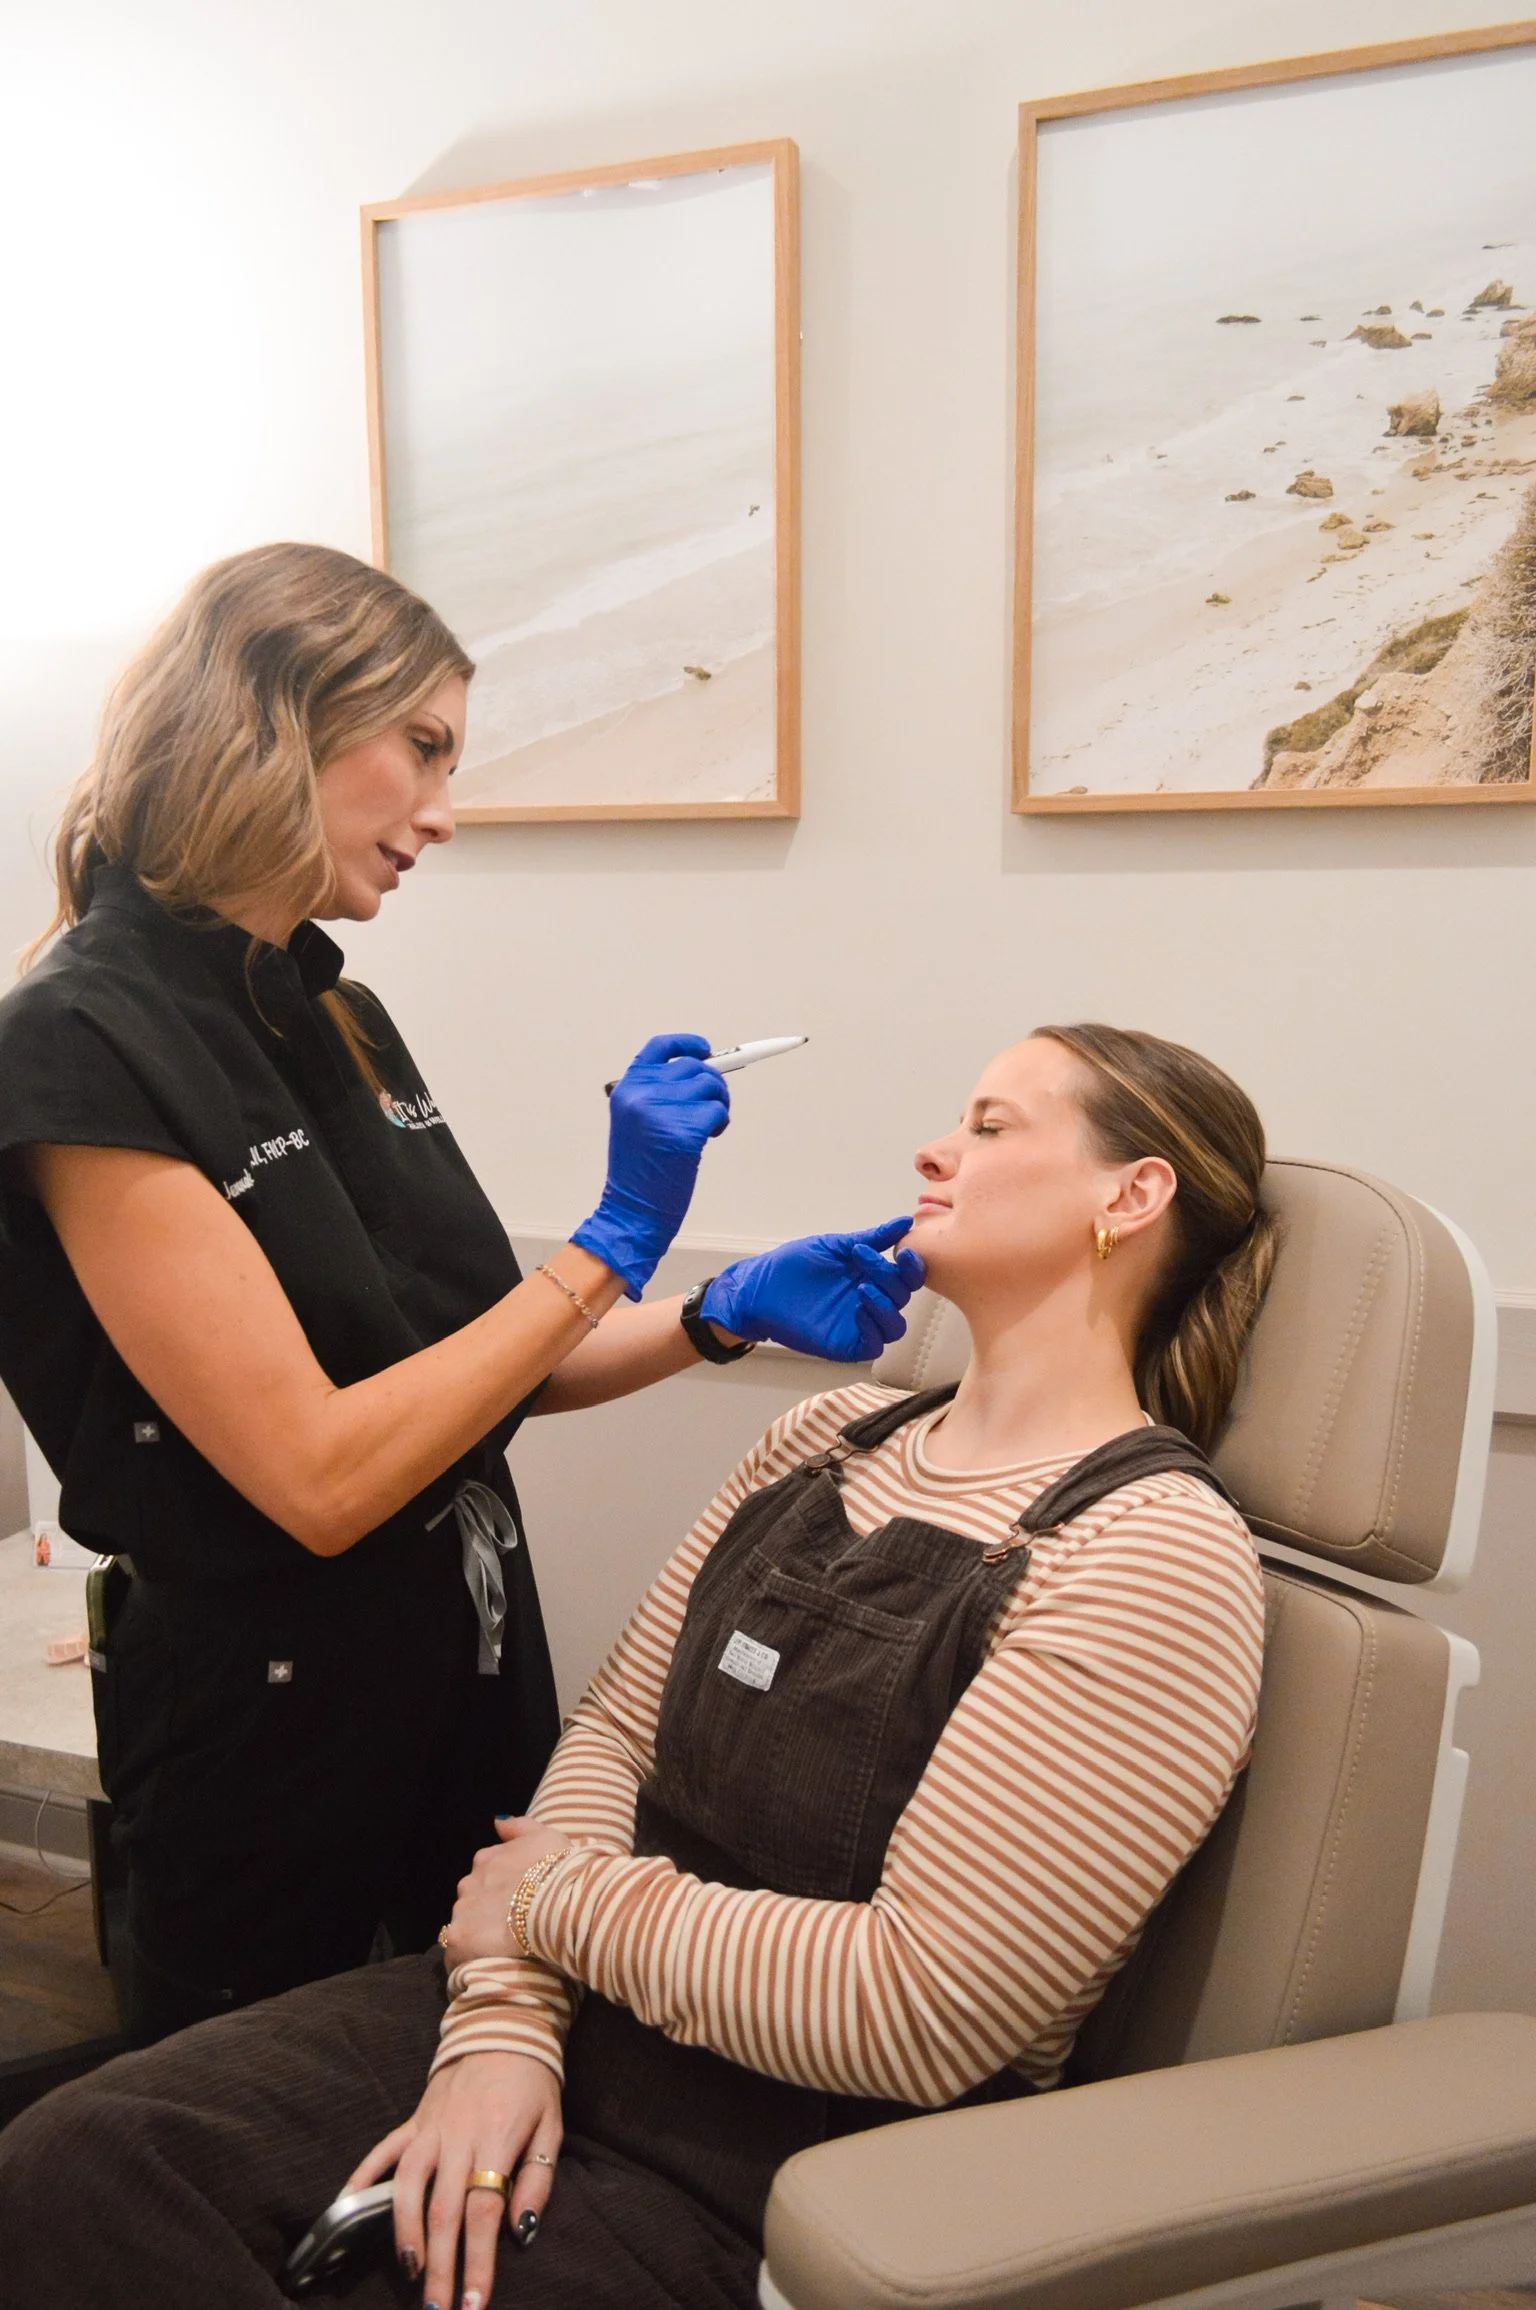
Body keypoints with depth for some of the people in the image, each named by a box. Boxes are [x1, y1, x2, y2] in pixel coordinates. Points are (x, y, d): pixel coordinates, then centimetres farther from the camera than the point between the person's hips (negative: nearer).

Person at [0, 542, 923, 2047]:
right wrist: (613, 1246, -20)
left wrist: (726, 1316, -8)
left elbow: (470, 1370, 6)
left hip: (475, 1682, 7)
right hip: (268, 1741, -7)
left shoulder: (341, 1021, 4)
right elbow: (317, 1474, -25)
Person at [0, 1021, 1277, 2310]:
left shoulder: (1157, 1558, -16)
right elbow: (616, 1727, 7)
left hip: (785, 2157, -6)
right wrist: (506, 2019, -8)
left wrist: (561, 1898, -9)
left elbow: (923, 2011, -20)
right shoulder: (829, 1439, 9)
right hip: (577, 2014, 6)